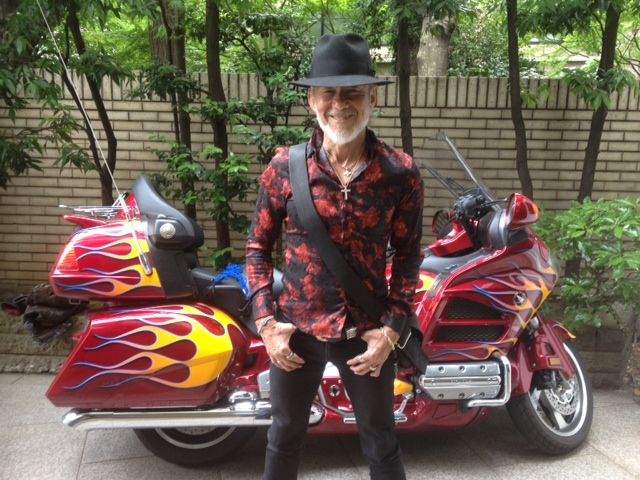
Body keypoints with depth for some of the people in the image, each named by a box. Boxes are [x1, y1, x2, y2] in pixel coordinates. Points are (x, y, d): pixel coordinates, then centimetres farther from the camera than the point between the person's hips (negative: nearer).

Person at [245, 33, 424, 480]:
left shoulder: (401, 173, -8)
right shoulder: (284, 167, -7)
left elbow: (408, 255, -1)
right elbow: (259, 246, 1)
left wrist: (392, 328, -8)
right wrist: (266, 321, -6)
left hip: (367, 333, 0)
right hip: (296, 330, 1)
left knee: (381, 443, 21)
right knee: (285, 437, 22)